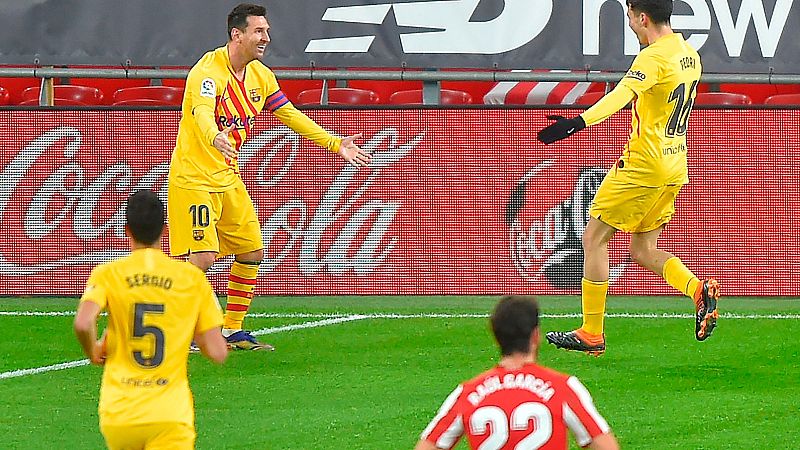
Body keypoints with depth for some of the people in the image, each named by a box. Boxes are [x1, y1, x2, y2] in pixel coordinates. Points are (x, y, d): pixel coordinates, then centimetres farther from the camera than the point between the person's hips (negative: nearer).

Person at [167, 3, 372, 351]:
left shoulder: (260, 76, 5)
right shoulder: (209, 70, -20)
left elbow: (290, 115, 15)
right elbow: (202, 112, -39)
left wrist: (335, 143, 11)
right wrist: (214, 137, -61)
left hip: (228, 179, 8)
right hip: (193, 179, -8)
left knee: (252, 252, 8)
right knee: (203, 257, -16)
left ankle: (232, 331, 20)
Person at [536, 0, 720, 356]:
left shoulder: (654, 57, -17)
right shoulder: (689, 54, 10)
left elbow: (623, 94, -35)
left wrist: (578, 122, -48)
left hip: (643, 165, -9)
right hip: (675, 169, 9)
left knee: (594, 238, 2)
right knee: (643, 250, 15)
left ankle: (591, 334, 4)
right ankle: (699, 290, -9)